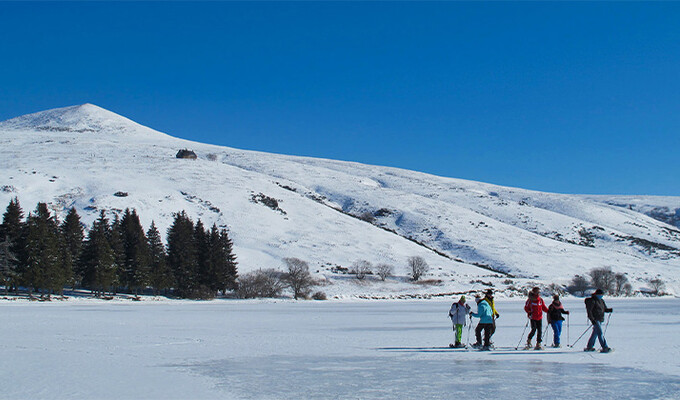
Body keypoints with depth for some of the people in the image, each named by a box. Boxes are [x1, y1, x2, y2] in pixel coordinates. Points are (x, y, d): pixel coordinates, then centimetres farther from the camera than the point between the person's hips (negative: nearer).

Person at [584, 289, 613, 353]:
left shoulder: (601, 301, 15)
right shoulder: (592, 301, -11)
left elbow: (605, 308, 20)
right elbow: (589, 311, -15)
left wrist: (609, 310, -3)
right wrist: (592, 320, -22)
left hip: (600, 319, 9)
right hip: (595, 319, -9)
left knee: (595, 333, 14)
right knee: (600, 333, -13)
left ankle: (589, 347, 23)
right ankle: (605, 348, -17)